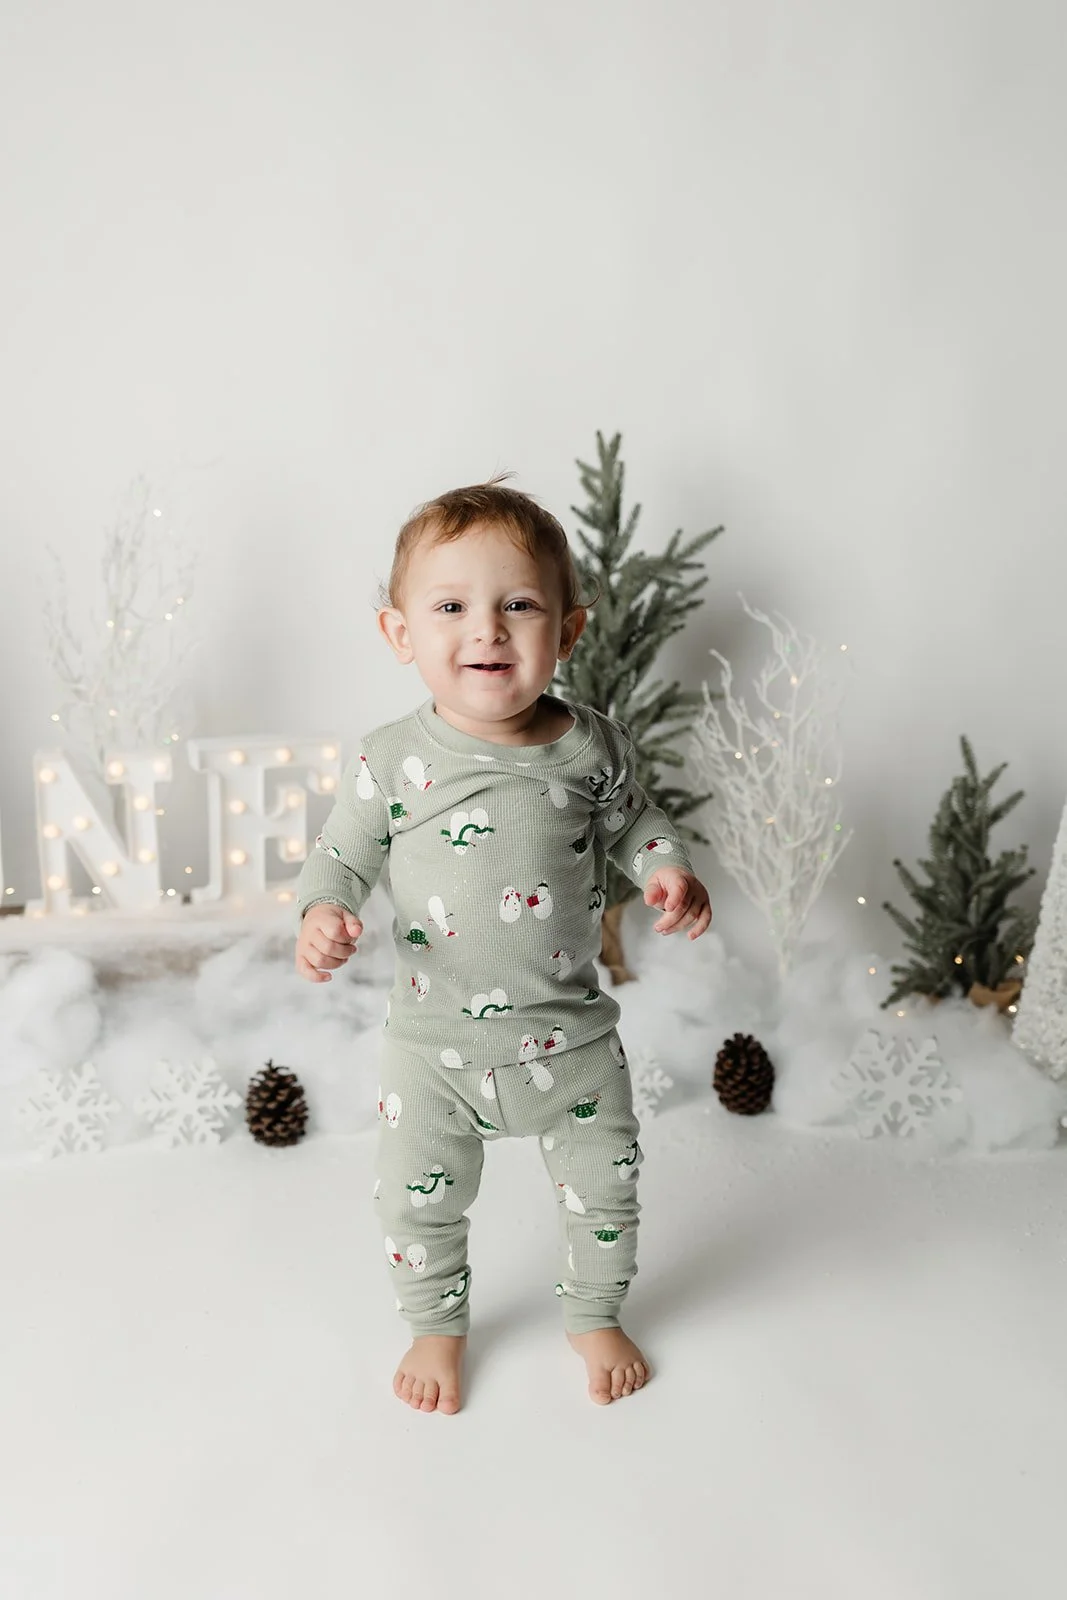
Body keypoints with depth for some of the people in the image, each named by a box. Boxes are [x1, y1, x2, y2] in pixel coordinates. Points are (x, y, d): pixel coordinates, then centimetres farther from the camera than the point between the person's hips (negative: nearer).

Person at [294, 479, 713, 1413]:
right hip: (435, 1040, -1)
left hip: (570, 1033, 1)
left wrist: (668, 868, -10)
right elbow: (343, 856, -3)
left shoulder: (592, 746, -11)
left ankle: (595, 1316, 48)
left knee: (606, 1188, 18)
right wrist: (323, 917, -23)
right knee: (421, 1202, 16)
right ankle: (437, 1326, 47)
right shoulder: (393, 760, -15)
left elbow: (630, 817, 9)